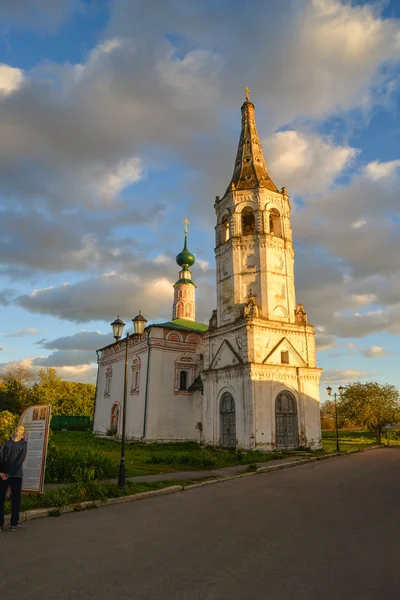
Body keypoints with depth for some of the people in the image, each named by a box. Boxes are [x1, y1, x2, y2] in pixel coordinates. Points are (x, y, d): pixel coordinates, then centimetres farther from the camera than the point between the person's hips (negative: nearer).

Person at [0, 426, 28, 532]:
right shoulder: (23, 444, -1)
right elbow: (20, 459, -10)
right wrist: (10, 473, -10)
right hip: (16, 475, -1)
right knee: (15, 499, 6)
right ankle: (14, 524, 12)